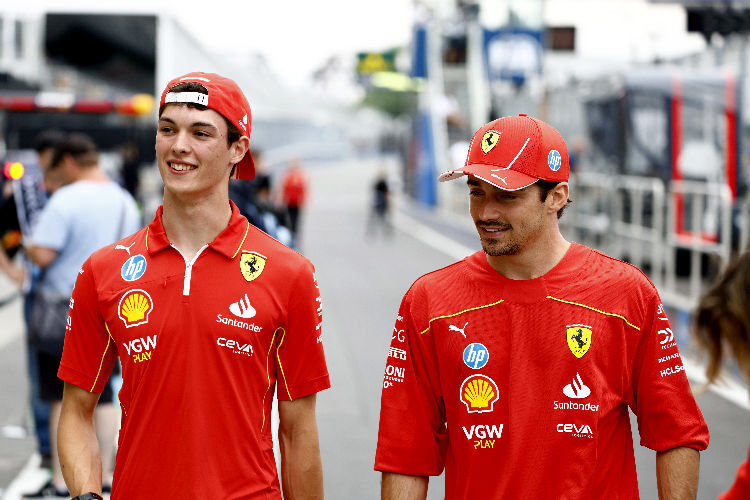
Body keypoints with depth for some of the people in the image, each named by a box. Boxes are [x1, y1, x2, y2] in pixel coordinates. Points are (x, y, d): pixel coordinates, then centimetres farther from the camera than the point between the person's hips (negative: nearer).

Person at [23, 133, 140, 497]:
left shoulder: (66, 200, -15)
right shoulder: (125, 201, 8)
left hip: (64, 311, -6)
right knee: (101, 394, 13)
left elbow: (42, 255, -20)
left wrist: (30, 248, 1)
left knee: (62, 398, 1)